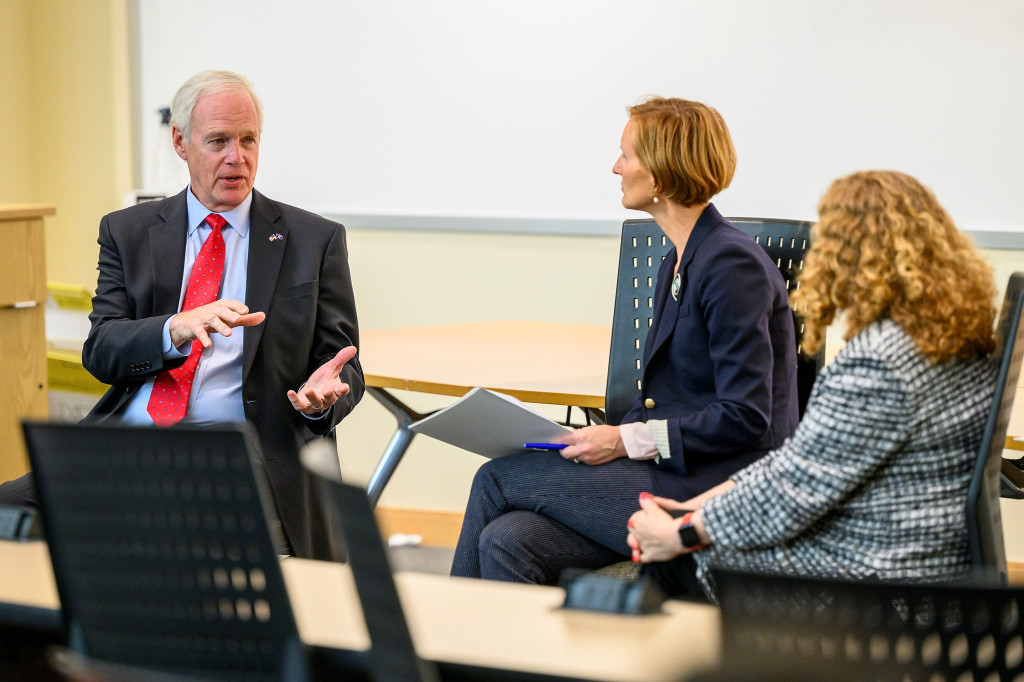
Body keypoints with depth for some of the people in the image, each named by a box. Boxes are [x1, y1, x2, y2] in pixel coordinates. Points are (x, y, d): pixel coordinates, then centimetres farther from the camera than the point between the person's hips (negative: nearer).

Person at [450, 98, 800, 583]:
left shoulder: (733, 264, -14)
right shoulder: (678, 261, 16)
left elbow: (744, 417, -18)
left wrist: (627, 440, -17)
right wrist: (608, 437, 3)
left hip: (716, 492, -8)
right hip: (673, 475, 8)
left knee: (498, 478, -9)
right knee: (507, 542, -13)